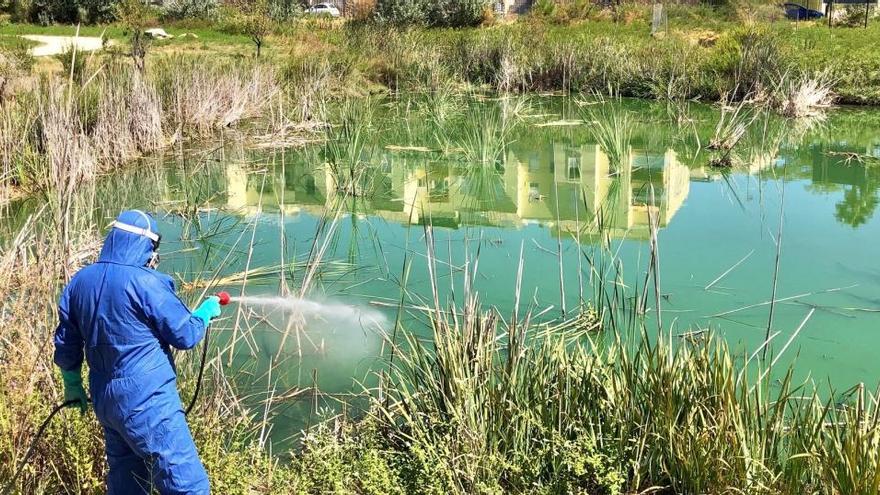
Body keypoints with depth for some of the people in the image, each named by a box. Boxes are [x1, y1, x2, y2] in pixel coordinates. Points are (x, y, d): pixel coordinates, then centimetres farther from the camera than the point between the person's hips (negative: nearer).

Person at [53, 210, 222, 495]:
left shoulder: (79, 282, 7)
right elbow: (185, 335, -9)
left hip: (105, 400, 8)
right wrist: (206, 311, 10)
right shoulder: (144, 282, -16)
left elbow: (65, 343, 16)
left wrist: (73, 385, 30)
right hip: (146, 403, -8)